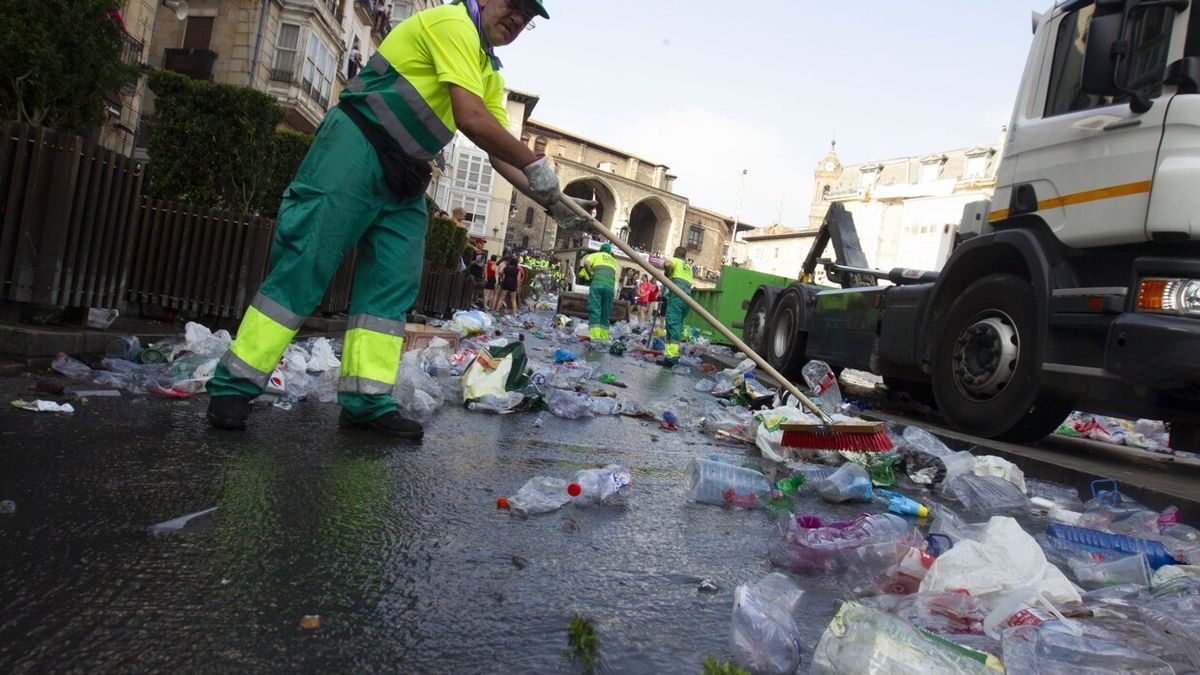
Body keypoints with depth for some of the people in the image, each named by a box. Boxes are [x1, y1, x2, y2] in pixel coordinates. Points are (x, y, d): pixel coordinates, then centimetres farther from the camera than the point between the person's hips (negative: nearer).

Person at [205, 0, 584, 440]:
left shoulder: (490, 77, 19)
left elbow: (499, 153, 14)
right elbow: (471, 119, -21)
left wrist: (547, 200, 2)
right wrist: (535, 165, -13)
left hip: (405, 177, 9)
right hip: (356, 148, -9)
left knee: (393, 285, 0)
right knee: (303, 264, -10)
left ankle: (367, 400, 1)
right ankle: (233, 386, -3)